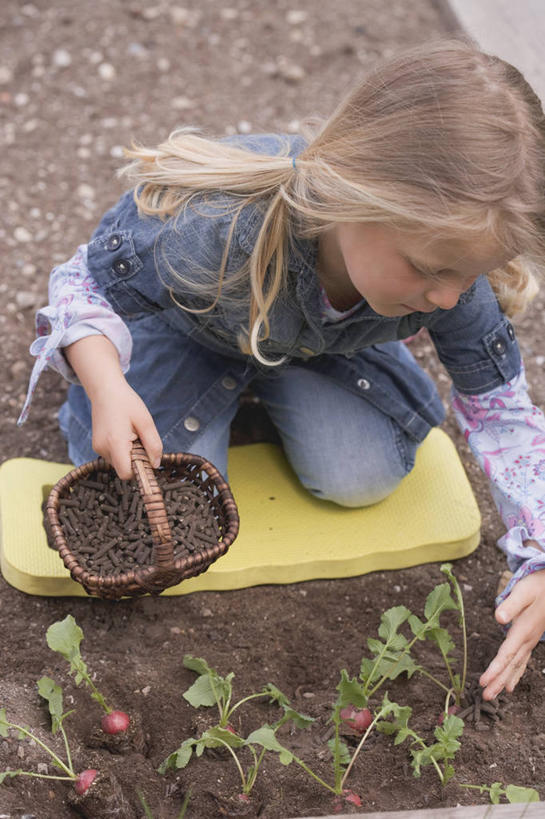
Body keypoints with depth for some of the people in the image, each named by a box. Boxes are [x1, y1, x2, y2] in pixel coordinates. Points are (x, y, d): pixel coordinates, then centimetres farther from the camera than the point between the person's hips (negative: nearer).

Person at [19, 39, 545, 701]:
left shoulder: (456, 275, -33)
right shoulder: (209, 225, -47)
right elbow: (84, 281, -27)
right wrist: (105, 383, -47)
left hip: (322, 339, 3)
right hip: (184, 325, -2)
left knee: (365, 478, -14)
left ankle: (274, 380, 15)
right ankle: (231, 383, 16)